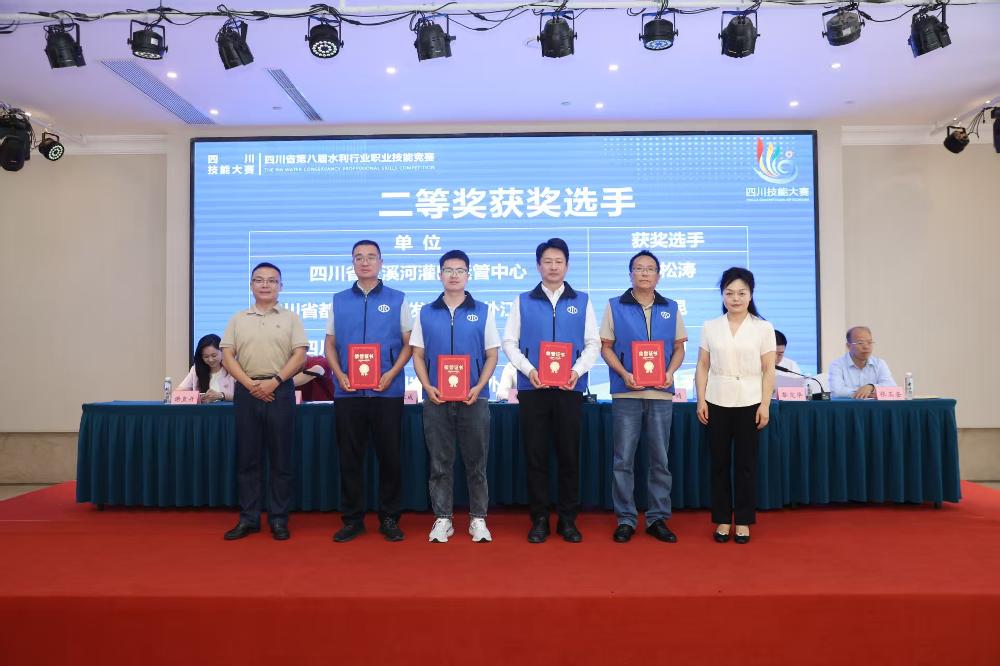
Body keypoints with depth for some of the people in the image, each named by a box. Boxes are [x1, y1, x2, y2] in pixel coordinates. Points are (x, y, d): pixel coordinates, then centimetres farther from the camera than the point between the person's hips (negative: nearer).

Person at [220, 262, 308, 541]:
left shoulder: (290, 318, 6)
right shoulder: (238, 319, 11)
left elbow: (299, 355, -2)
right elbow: (227, 356, 5)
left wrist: (274, 381, -13)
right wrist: (250, 384, -9)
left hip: (280, 391, -2)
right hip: (246, 391, 2)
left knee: (280, 458, 2)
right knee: (247, 457, 6)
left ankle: (279, 519, 10)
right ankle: (248, 518, 15)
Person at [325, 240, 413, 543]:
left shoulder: (397, 300, 4)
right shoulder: (339, 300, 11)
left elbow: (409, 343, 3)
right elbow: (330, 344, 11)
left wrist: (391, 374, -11)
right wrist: (339, 374, -6)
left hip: (387, 390, -2)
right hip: (347, 391, 2)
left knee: (389, 455, 4)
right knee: (350, 456, 7)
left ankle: (389, 518, 16)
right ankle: (352, 518, 18)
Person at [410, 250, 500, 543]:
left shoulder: (483, 311, 4)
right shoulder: (426, 313, 7)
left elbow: (492, 356, 3)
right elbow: (417, 355, 8)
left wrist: (478, 388, -11)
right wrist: (428, 387, -8)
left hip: (473, 399, -1)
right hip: (436, 400, 1)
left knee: (476, 462, 6)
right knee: (440, 463, 7)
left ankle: (478, 518, 18)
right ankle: (442, 519, 19)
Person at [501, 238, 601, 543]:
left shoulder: (582, 301, 9)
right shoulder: (523, 301, 8)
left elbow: (593, 343, 6)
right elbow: (509, 342, 4)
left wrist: (578, 371, -11)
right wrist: (528, 370, -12)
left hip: (569, 389, 0)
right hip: (532, 388, 0)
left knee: (569, 455, 5)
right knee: (535, 455, 4)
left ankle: (568, 519, 18)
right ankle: (539, 519, 16)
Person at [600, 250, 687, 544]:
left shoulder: (671, 308, 10)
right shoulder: (615, 306, 4)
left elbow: (679, 348, 12)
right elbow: (606, 347, 2)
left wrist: (670, 373, -7)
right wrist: (624, 374, -13)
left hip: (661, 393, 2)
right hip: (626, 393, -2)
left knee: (660, 459, 7)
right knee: (623, 459, 1)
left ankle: (657, 518, 18)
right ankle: (625, 519, 12)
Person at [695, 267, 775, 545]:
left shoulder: (763, 328, 1)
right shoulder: (710, 327, 5)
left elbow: (768, 370, 0)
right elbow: (702, 368, 5)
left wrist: (765, 405, -6)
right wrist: (701, 401, -2)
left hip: (749, 403, -1)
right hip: (717, 402, 1)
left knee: (746, 463, 4)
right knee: (720, 462, 5)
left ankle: (743, 521, 15)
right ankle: (722, 520, 15)